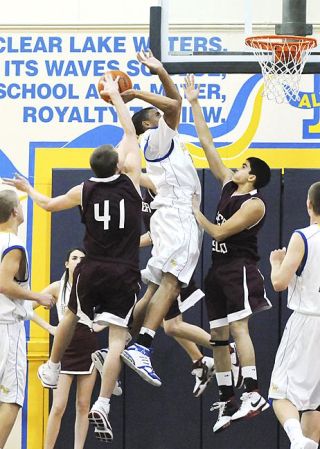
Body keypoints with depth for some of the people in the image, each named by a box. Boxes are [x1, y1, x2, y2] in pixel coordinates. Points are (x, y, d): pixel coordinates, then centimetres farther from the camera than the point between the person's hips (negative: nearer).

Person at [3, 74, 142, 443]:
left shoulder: (84, 191, 0)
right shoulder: (130, 181, -4)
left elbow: (48, 204, 19)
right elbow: (130, 134, 8)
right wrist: (114, 95, 18)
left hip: (91, 270, 2)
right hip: (124, 274, -2)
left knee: (72, 316, 29)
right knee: (117, 337, -4)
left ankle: (51, 370, 46)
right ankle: (102, 405, -15)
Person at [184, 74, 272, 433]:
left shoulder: (254, 204, -11)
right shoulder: (229, 187, 11)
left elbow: (220, 231, -16)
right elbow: (207, 145, 13)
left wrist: (195, 213, -4)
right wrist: (193, 104, 12)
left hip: (240, 269, -9)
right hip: (219, 269, 9)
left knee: (238, 326, -20)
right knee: (218, 335, 7)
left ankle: (253, 394, -28)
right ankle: (227, 402, 11)